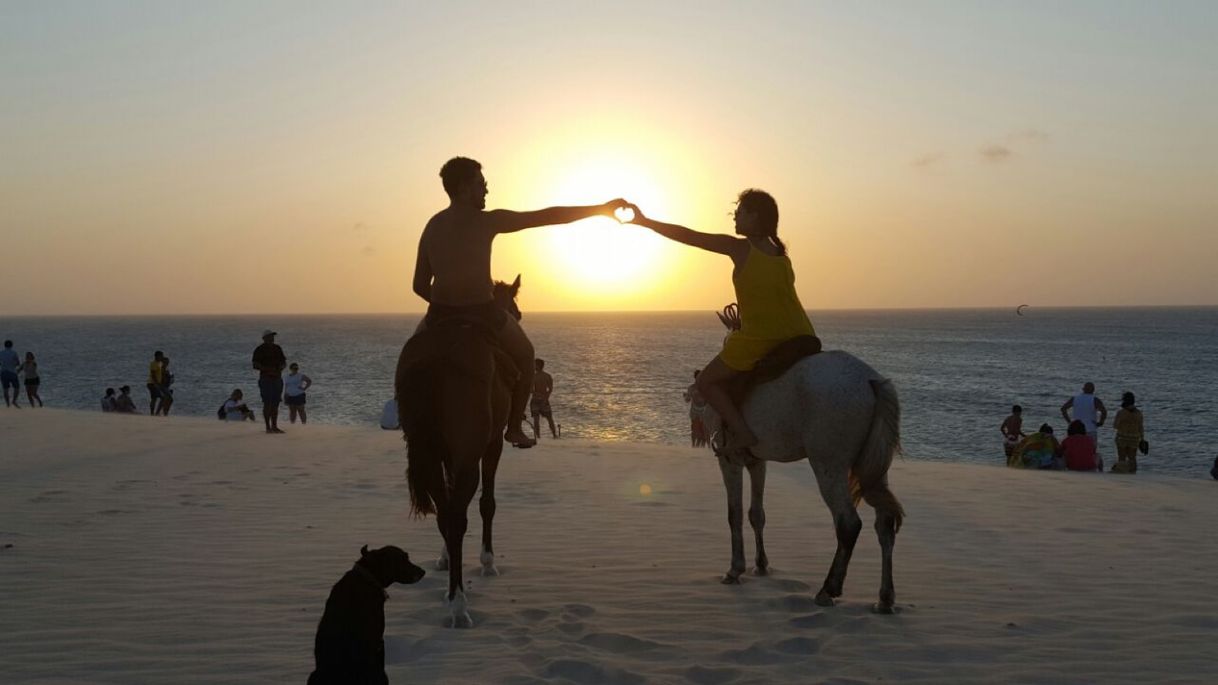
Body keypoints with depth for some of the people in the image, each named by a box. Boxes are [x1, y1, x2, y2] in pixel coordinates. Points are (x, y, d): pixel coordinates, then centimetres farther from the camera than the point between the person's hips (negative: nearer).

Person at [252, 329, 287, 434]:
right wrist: (268, 369, -20)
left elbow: (284, 361, 20)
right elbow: (255, 365, -9)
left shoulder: (277, 348, 15)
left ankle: (274, 426, 11)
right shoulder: (259, 350, -3)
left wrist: (281, 367, -3)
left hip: (277, 378, 6)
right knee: (267, 403, -7)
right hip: (266, 379, -6)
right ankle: (268, 427, -5)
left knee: (275, 403, 6)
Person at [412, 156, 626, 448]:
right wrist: (601, 209, 2)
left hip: (441, 317, 4)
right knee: (524, 354, 25)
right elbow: (548, 216, -6)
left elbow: (420, 286, 9)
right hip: (482, 317, -4)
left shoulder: (431, 227, 8)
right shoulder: (486, 221, -8)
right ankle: (515, 427, 23)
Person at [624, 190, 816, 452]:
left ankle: (741, 431, -6)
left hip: (758, 339, -6)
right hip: (801, 338, 6)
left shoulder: (739, 248, -2)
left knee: (706, 382, 11)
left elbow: (687, 236, 1)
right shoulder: (782, 255, 15)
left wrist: (644, 221, 9)